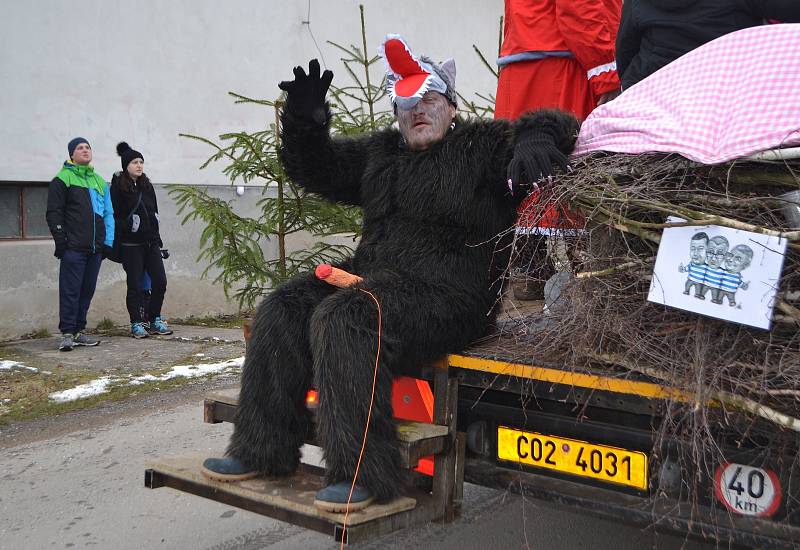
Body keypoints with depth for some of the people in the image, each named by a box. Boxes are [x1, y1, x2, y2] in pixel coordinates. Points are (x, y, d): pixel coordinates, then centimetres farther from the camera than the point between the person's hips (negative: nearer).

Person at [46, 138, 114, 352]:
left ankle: (79, 331, 16)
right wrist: (60, 239, -12)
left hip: (95, 248, 6)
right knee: (70, 290, -6)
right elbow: (54, 212, -4)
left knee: (87, 290, 9)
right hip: (73, 247, -6)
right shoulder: (63, 179, 1)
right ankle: (67, 334, -2)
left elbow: (108, 213, 18)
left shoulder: (99, 181, 18)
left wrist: (108, 242, 10)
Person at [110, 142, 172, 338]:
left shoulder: (147, 186, 14)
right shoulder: (118, 187, -5)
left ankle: (155, 320, 14)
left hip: (150, 242, 6)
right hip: (131, 245, -6)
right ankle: (137, 324, 9)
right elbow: (113, 216, -9)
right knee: (135, 285, -1)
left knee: (160, 282, 1)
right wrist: (129, 226, -16)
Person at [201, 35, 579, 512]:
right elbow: (316, 167, 25)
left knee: (343, 319, -32)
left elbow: (554, 127, -5)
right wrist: (304, 123, 5)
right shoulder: (380, 152, 21)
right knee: (284, 310, -5)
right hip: (372, 277, 8)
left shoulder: (483, 146, 3)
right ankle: (263, 450, -1)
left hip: (448, 293, -8)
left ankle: (363, 474, -31)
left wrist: (534, 139, -29)